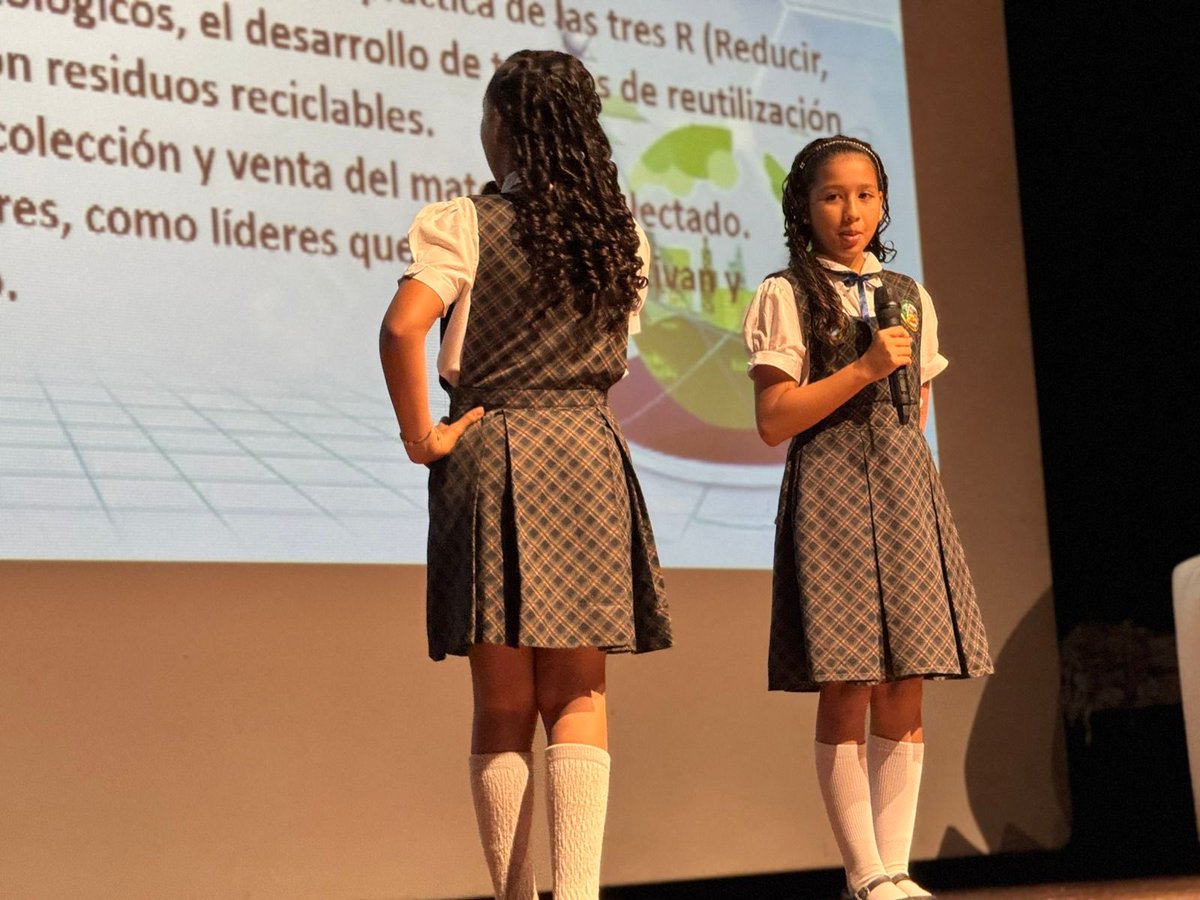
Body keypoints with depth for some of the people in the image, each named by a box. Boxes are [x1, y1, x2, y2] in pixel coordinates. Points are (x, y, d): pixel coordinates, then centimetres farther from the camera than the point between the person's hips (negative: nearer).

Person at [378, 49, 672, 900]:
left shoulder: (463, 223, -6)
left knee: (504, 703, 4)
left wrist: (421, 436, -11)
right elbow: (611, 358, 12)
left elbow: (402, 328, -20)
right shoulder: (623, 235, 9)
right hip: (589, 454, 3)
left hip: (491, 453, -3)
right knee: (579, 694, 5)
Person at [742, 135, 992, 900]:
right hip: (831, 494, -5)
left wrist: (902, 481, 12)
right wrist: (864, 369, -14)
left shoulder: (911, 297, 15)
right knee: (848, 692, -6)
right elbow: (773, 420, -9)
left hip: (906, 492, 5)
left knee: (905, 693, 1)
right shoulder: (786, 297, -1)